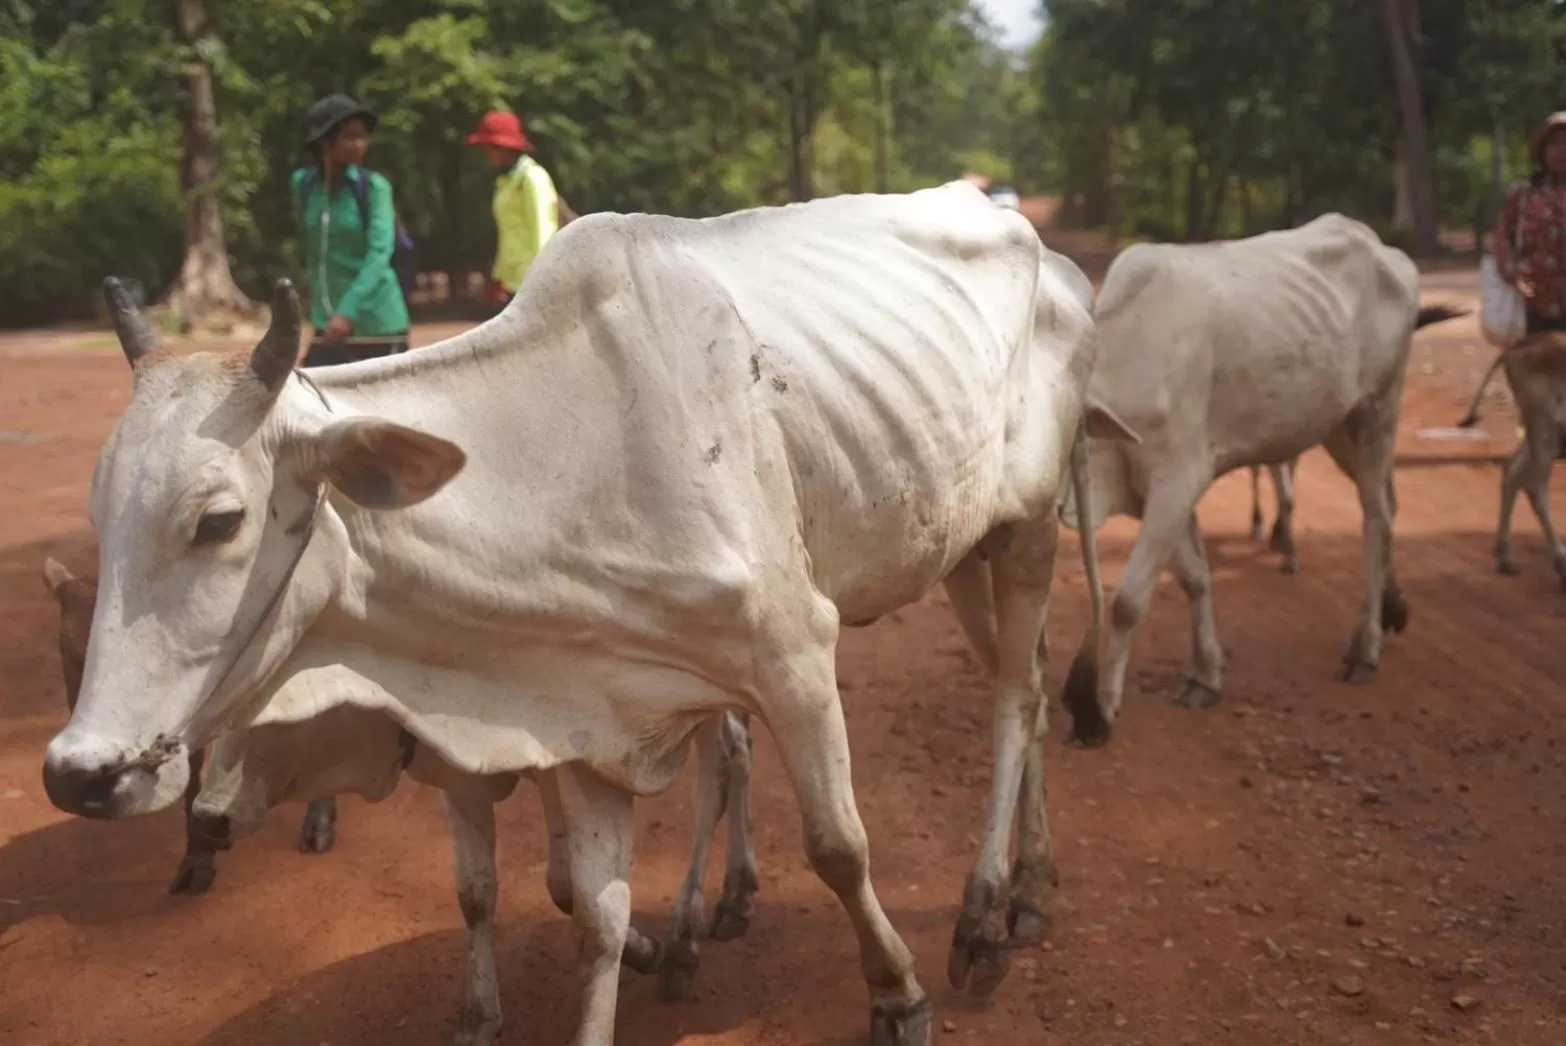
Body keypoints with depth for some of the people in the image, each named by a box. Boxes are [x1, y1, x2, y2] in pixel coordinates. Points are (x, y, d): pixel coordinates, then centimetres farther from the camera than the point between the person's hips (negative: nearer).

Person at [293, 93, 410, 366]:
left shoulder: (373, 187, -10)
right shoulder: (303, 184, 2)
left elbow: (380, 253, -21)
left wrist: (348, 311, -30)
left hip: (378, 326, -4)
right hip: (327, 324, 4)